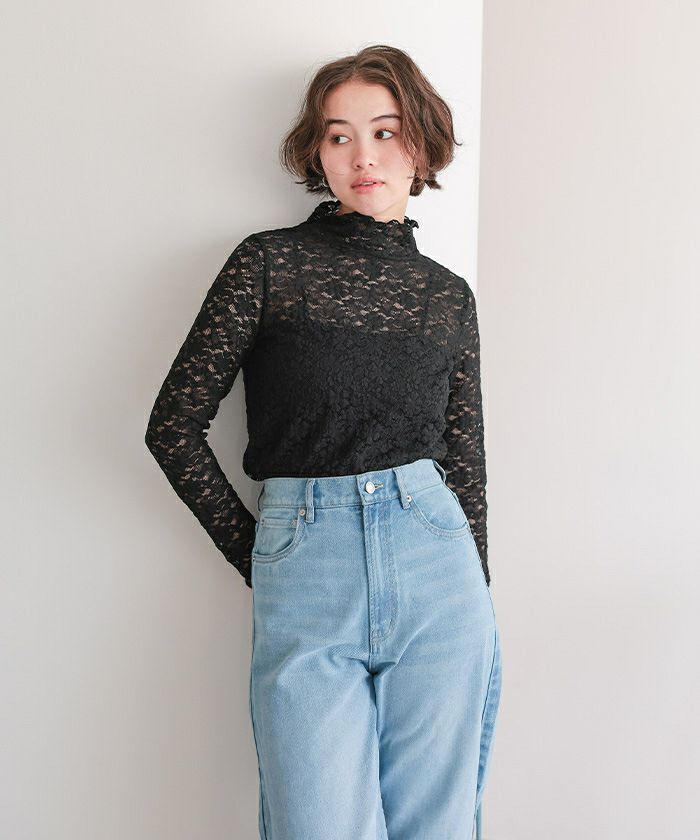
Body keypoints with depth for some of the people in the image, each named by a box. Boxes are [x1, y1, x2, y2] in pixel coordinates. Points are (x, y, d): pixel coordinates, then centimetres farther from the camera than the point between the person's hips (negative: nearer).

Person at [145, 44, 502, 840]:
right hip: (306, 574, -2)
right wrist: (252, 554, 2)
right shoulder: (269, 261, 1)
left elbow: (466, 461, 14)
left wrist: (477, 597, 13)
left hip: (437, 564, 3)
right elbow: (174, 425, 0)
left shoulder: (448, 294, 11)